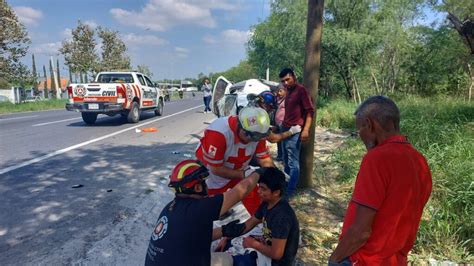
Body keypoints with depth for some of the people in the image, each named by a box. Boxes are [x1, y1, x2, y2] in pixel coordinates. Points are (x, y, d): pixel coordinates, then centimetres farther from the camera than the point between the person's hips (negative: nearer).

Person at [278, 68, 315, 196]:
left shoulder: (301, 90, -9)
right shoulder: (289, 92, 18)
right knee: (286, 161, 16)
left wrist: (306, 129, -22)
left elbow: (310, 110, -14)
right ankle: (284, 184, 27)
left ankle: (290, 190, 2)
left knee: (293, 163, -4)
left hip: (294, 132, -9)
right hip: (286, 130, 9)